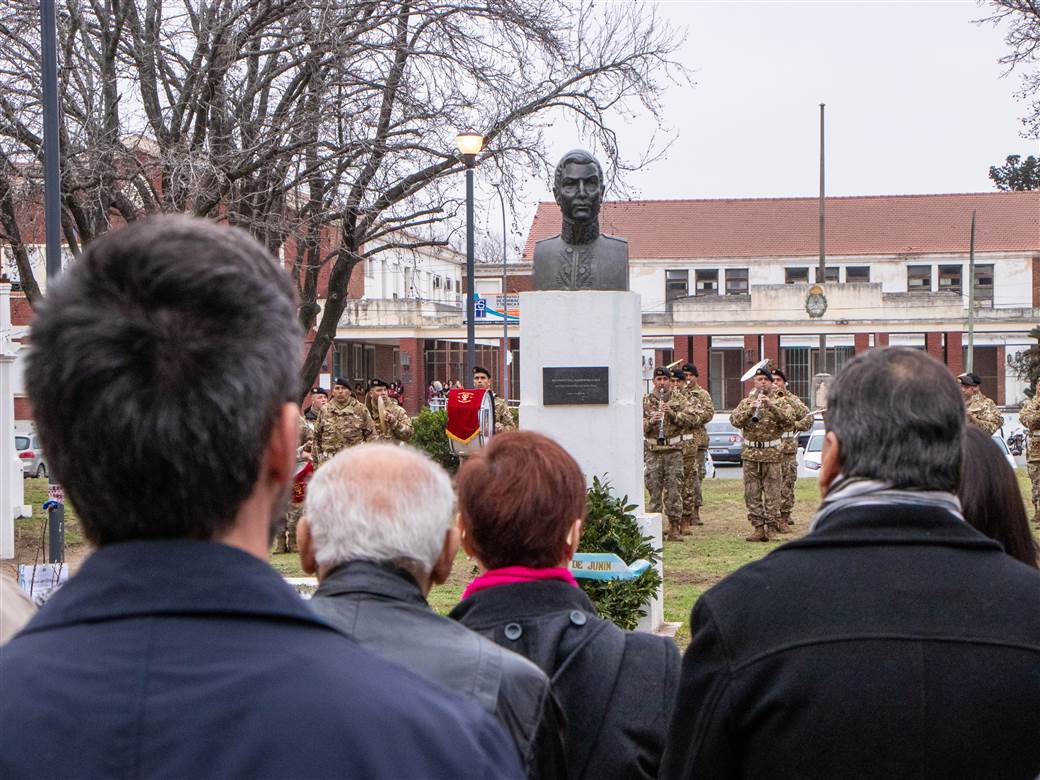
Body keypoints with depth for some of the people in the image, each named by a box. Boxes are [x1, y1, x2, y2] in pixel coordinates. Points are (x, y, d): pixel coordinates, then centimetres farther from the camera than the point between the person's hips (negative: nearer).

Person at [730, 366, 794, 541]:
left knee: (772, 492, -3)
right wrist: (750, 409, -18)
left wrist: (771, 406, -21)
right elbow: (735, 421, -3)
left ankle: (772, 523, 2)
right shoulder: (746, 402, 10)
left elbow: (787, 422, -11)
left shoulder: (779, 402, 5)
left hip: (772, 453, -2)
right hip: (750, 453, 2)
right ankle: (758, 527, 5)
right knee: (752, 493, 2)